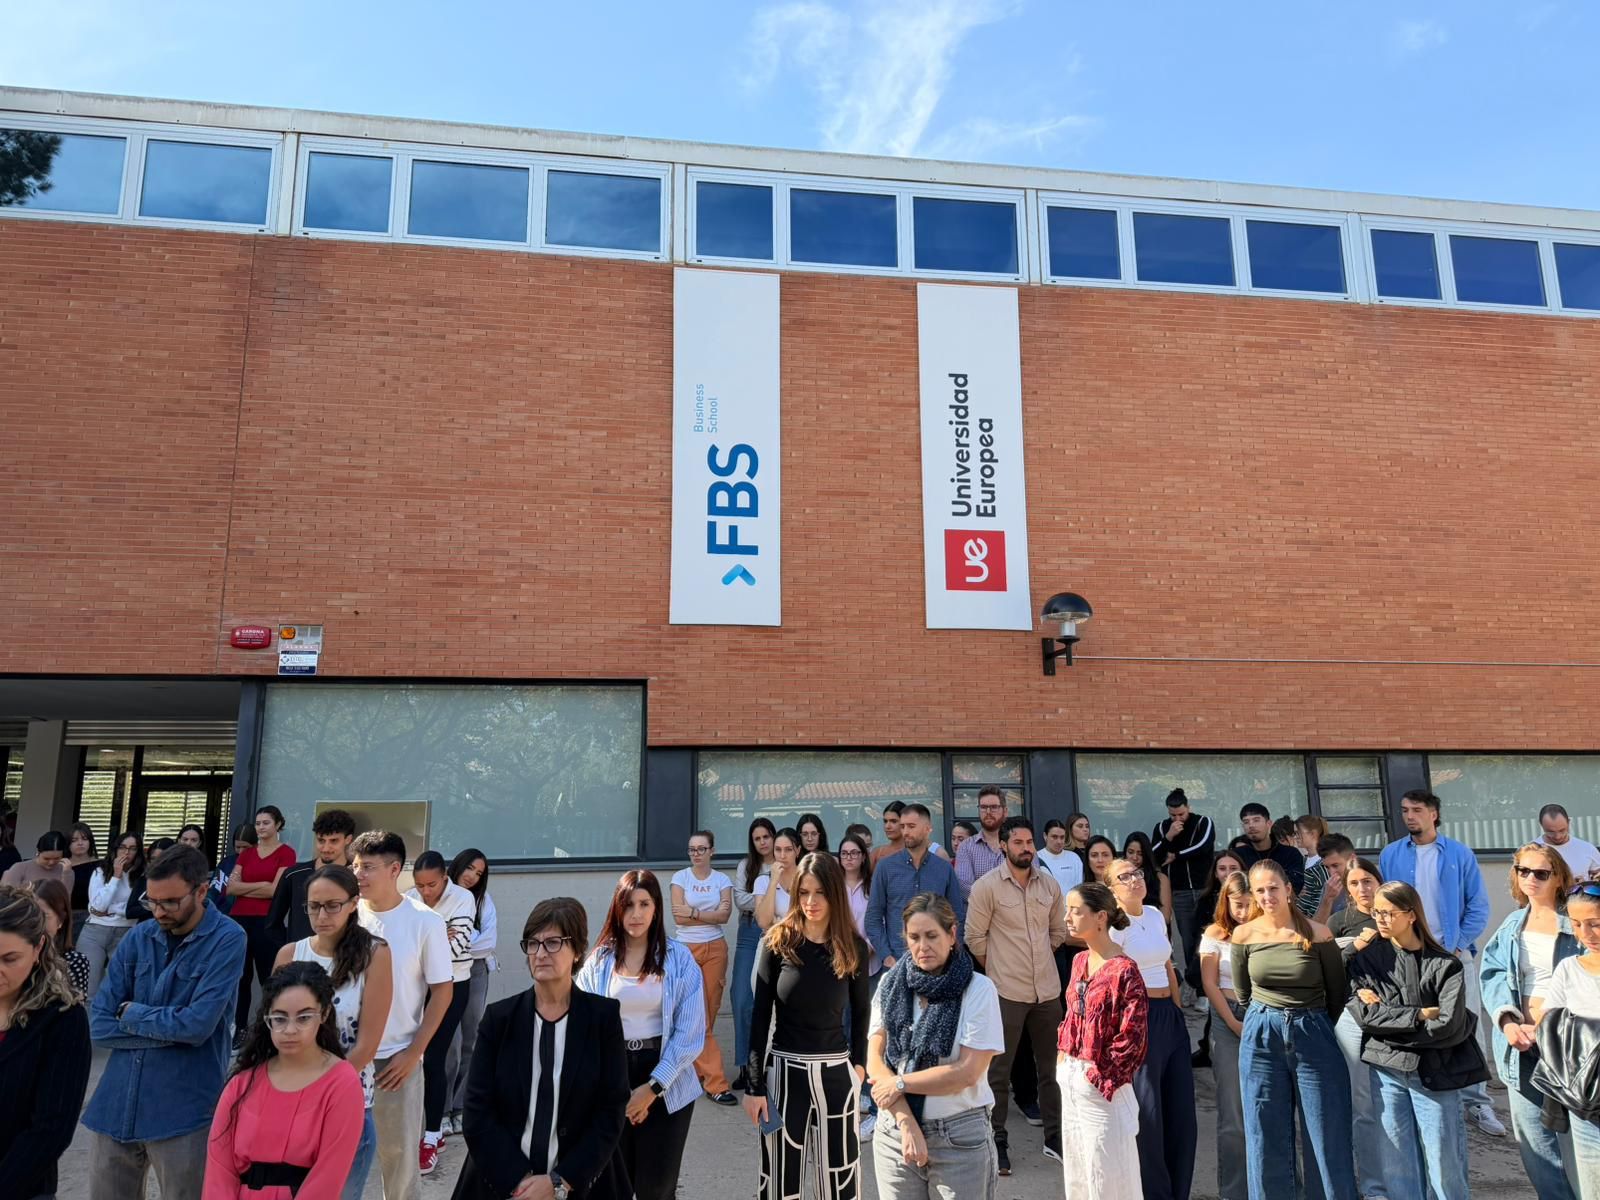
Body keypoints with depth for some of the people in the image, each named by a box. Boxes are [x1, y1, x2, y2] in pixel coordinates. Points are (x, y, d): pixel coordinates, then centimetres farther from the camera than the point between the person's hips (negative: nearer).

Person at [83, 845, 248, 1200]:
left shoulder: (227, 940, -12)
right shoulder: (139, 937, 2)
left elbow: (198, 1025, -20)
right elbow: (98, 1024, -2)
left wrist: (131, 1012, -6)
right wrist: (171, 1028, -13)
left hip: (183, 1113, -4)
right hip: (115, 1104, 5)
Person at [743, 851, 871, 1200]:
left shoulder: (853, 947, -1)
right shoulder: (778, 942, -6)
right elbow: (760, 1016, -3)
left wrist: (859, 1063, 6)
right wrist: (755, 1085, -5)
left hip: (836, 1071, 1)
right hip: (784, 1070, -1)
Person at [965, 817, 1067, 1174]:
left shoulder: (1050, 883, 3)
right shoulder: (987, 886, -11)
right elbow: (974, 938, -6)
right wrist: (998, 969, 2)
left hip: (1047, 989, 4)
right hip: (1007, 991, -4)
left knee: (1050, 1066, 14)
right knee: (999, 1070, 5)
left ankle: (1054, 1137, 29)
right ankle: (997, 1142, 18)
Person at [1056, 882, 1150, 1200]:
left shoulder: (1123, 970, -18)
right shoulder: (1080, 961, 5)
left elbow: (1132, 1035, -18)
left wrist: (1103, 1077, -15)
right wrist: (1063, 1054, 7)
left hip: (1100, 1084, -7)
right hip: (1071, 1077, 7)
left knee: (1107, 1172, 6)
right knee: (1076, 1166, 18)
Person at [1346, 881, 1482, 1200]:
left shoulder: (1444, 965, -6)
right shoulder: (1365, 959, 1)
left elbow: (1449, 1027, -14)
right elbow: (1362, 1013, -9)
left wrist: (1386, 1018, -10)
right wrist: (1419, 1015, -14)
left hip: (1434, 1073, -2)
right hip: (1387, 1070, 2)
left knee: (1443, 1162, 4)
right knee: (1396, 1162, 7)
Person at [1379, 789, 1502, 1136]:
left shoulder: (1460, 854, -2)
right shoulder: (1390, 856, 0)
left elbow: (1478, 906, -1)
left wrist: (1458, 945, -8)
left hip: (1453, 953, -1)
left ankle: (1476, 1102, 13)